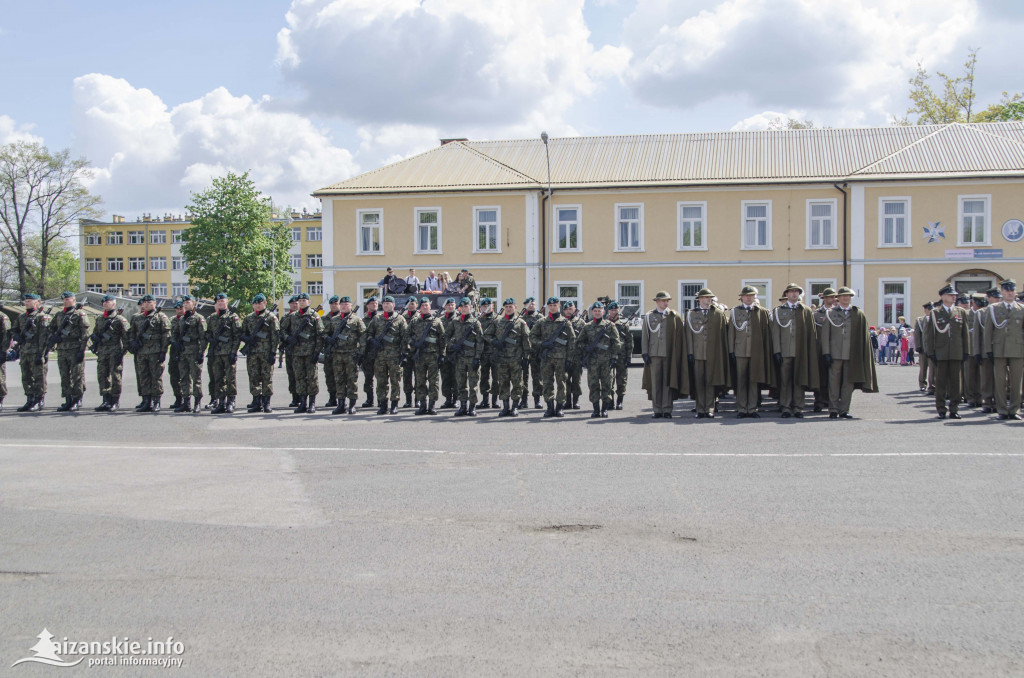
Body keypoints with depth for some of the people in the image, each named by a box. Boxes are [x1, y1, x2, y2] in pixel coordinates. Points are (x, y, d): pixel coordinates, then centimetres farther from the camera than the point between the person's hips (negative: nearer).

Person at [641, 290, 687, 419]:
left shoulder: (674, 316, 7)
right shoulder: (649, 316, 10)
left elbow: (679, 337, 5)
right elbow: (645, 336, 9)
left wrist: (676, 354, -3)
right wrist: (645, 353, 0)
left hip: (669, 355, -1)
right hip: (654, 354, 1)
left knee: (668, 382, -1)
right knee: (655, 383, 1)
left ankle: (667, 410, 4)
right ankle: (657, 410, 6)